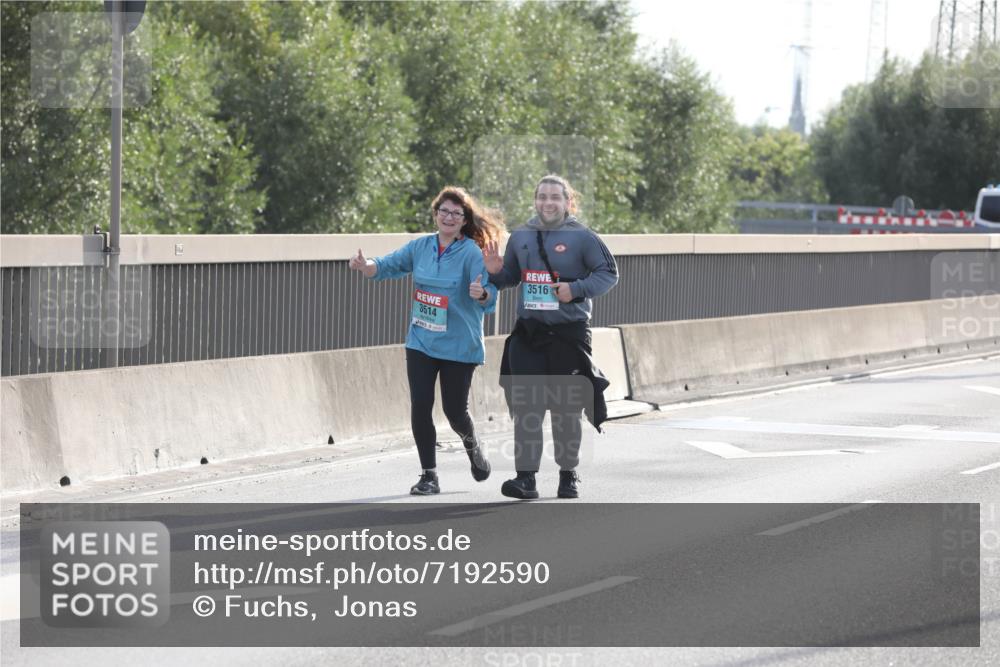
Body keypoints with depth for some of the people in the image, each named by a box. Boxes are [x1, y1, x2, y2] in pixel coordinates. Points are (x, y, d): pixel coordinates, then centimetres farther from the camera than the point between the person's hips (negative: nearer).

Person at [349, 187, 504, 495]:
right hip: (420, 343, 3)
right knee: (420, 408, -4)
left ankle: (471, 445, 40)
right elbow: (387, 266, 6)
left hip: (459, 346, -3)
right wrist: (365, 266, -15)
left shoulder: (472, 253, -12)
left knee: (454, 410, 5)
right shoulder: (420, 247, 2)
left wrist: (482, 293, -45)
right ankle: (429, 476, 7)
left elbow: (490, 298, -21)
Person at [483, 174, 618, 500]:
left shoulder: (582, 237, -5)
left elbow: (609, 272, -3)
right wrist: (495, 271, -1)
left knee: (566, 409, 5)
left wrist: (577, 289, -15)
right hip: (528, 332, 3)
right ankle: (525, 478, -3)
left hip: (569, 332, -3)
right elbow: (510, 277, 21)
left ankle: (568, 476, 19)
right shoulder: (520, 236, 9)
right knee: (525, 406, -4)